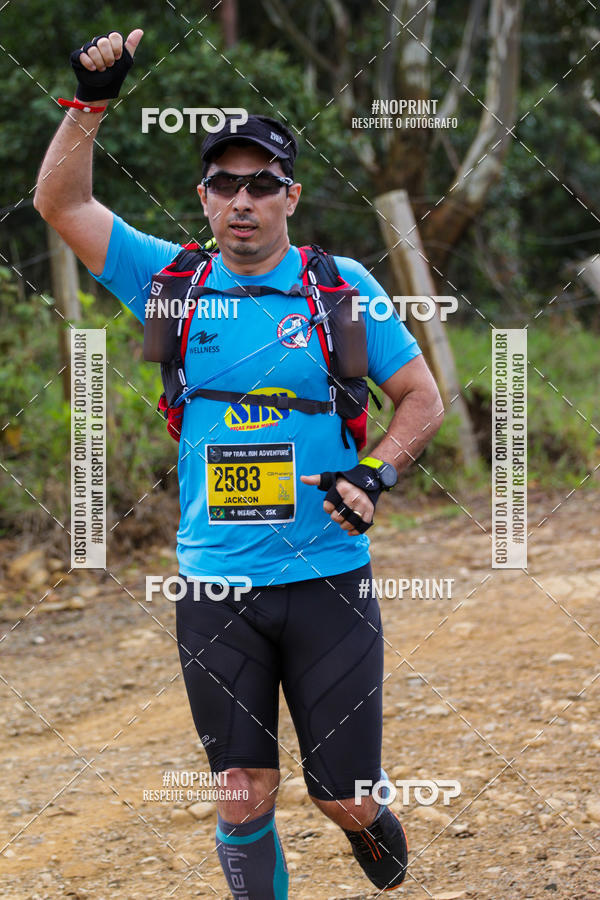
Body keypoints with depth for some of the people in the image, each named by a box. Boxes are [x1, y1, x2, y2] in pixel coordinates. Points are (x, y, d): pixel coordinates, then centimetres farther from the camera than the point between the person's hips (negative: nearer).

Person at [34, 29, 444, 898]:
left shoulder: (342, 285, 1)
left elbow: (422, 396, 5)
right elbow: (61, 204, -1)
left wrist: (374, 472, -12)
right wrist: (90, 102, -14)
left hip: (329, 579, -1)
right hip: (216, 588, 1)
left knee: (342, 796, 2)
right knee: (244, 794, 2)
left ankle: (366, 821, 37)